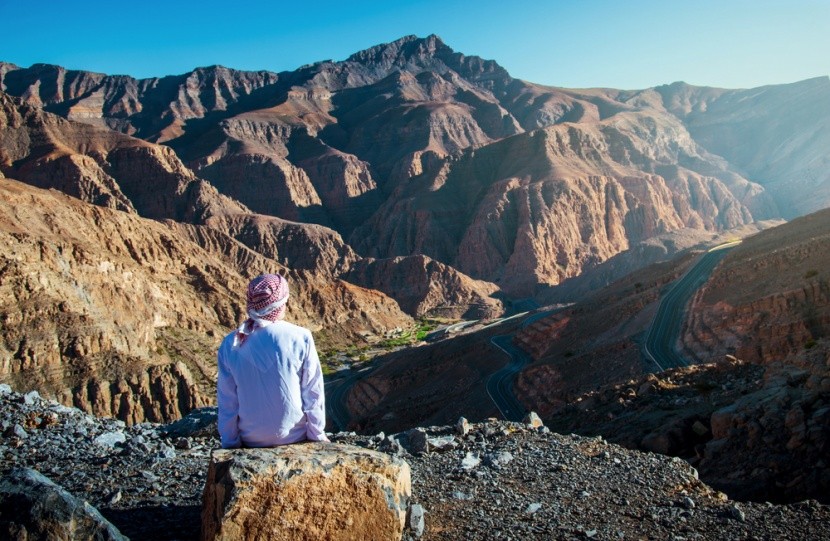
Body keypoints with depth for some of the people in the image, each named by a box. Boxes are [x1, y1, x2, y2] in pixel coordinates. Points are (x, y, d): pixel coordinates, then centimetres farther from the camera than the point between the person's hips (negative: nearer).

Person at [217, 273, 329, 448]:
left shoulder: (231, 345, -9)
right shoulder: (300, 338, -15)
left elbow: (227, 401, -3)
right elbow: (313, 393, -9)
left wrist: (230, 443, 9)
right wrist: (318, 435, 3)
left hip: (251, 440, 2)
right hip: (294, 436, -2)